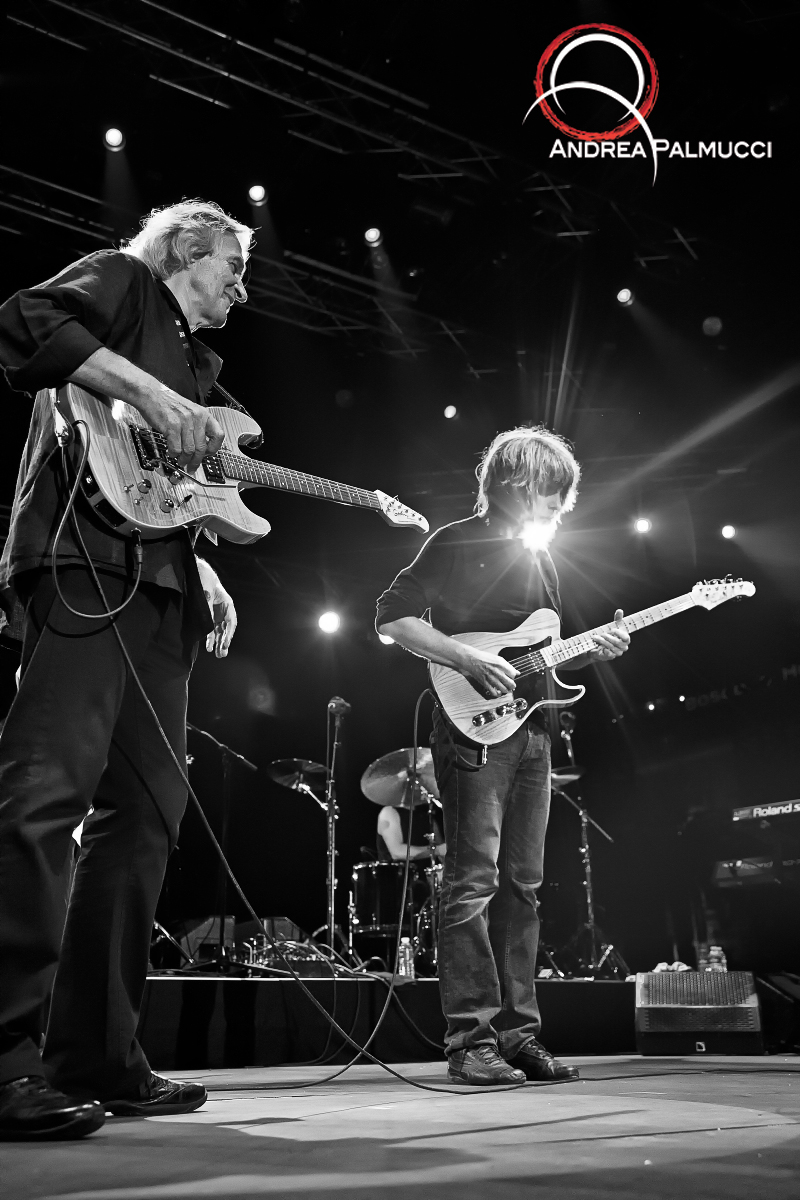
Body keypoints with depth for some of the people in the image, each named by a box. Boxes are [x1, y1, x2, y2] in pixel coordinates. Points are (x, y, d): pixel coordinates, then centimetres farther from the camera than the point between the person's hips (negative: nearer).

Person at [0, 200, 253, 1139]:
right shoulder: (121, 279, 12)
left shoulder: (193, 362, 34)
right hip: (85, 556, -9)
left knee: (143, 812, 3)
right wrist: (145, 390, -15)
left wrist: (203, 572, 17)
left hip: (158, 582, 9)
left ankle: (97, 1056, 8)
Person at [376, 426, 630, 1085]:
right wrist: (467, 659, -20)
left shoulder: (539, 556, 20)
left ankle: (517, 1033, 17)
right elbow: (392, 616, -12)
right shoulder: (457, 543, -4)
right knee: (474, 881, -8)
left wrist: (594, 650, 5)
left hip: (531, 730, 8)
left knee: (522, 884, 9)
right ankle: (471, 1041, 0)